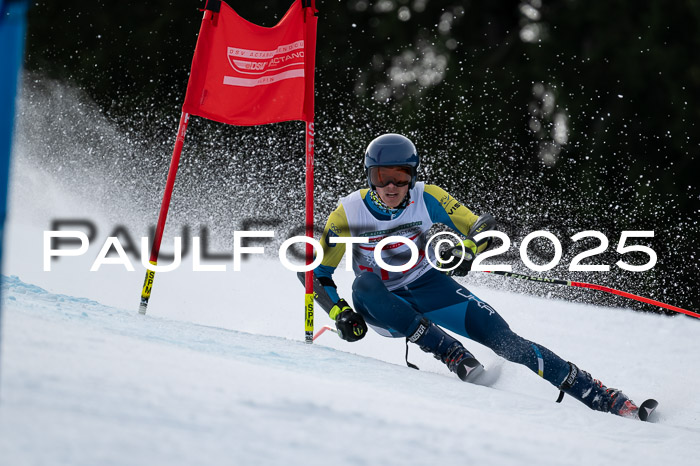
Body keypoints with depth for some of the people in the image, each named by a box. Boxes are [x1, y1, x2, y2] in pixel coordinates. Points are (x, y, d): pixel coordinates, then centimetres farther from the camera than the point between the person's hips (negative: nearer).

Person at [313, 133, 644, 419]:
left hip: (427, 288, 1)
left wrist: (467, 250, -29)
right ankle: (449, 352, -34)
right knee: (364, 285, -37)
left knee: (500, 335, -16)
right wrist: (340, 313, -19)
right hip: (382, 305, -1)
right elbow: (316, 272, -7)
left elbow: (483, 227, -8)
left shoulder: (427, 198, -14)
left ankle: (593, 393, -13)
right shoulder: (349, 214, -17)